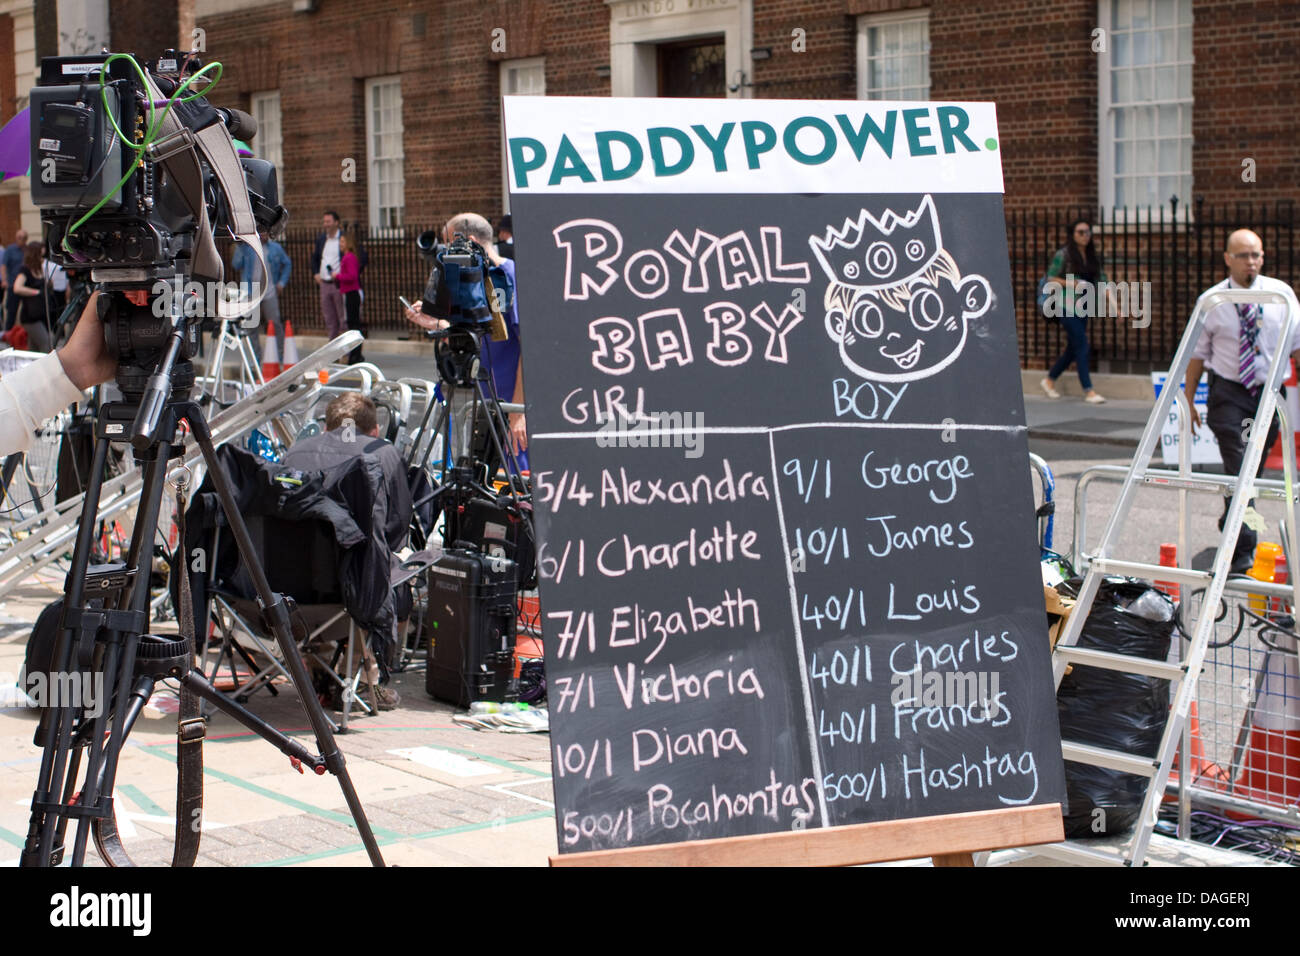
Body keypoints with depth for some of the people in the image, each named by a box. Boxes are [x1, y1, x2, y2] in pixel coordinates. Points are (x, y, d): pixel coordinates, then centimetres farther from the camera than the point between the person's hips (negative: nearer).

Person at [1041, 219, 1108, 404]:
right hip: (1068, 307, -7)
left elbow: (1101, 280, 10)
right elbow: (1050, 279, -4)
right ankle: (1088, 391, -10)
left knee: (1072, 348, 12)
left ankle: (1050, 380, 31)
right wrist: (1071, 284, -17)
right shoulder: (1063, 254, -6)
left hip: (1083, 308, 7)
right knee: (1081, 346, -11)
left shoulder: (1093, 256, 12)